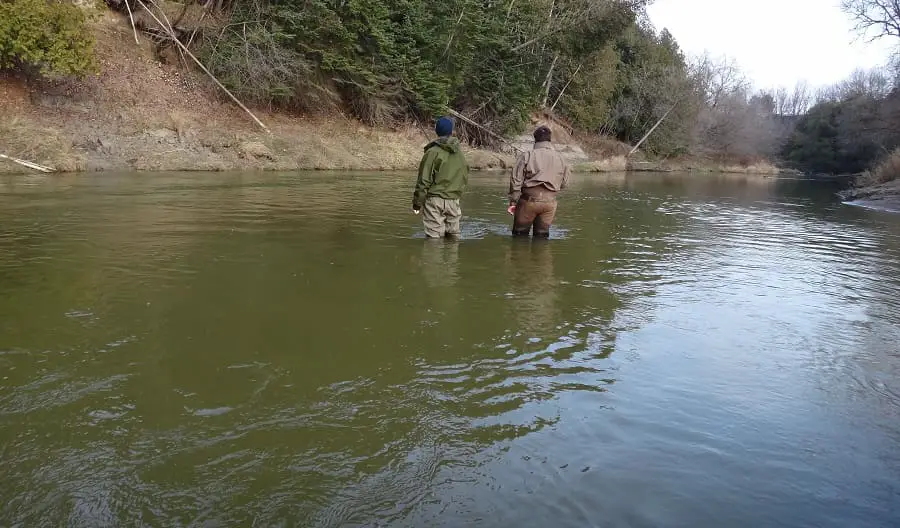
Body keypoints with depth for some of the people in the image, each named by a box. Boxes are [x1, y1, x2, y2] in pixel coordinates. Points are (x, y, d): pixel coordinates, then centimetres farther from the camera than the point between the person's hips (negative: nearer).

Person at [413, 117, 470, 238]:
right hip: (454, 200, 5)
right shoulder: (460, 153, 9)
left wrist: (417, 203, -4)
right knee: (453, 235, 13)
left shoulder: (433, 152, -9)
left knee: (434, 237, -4)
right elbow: (465, 178, 16)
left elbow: (424, 180, -11)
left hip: (435, 200, -5)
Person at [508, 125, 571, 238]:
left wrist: (513, 202, -3)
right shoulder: (560, 158, 4)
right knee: (542, 235, 13)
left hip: (529, 200, -3)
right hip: (549, 202, 3)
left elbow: (516, 181, -9)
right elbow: (564, 184, 11)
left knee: (520, 234, 10)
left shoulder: (526, 156, -7)